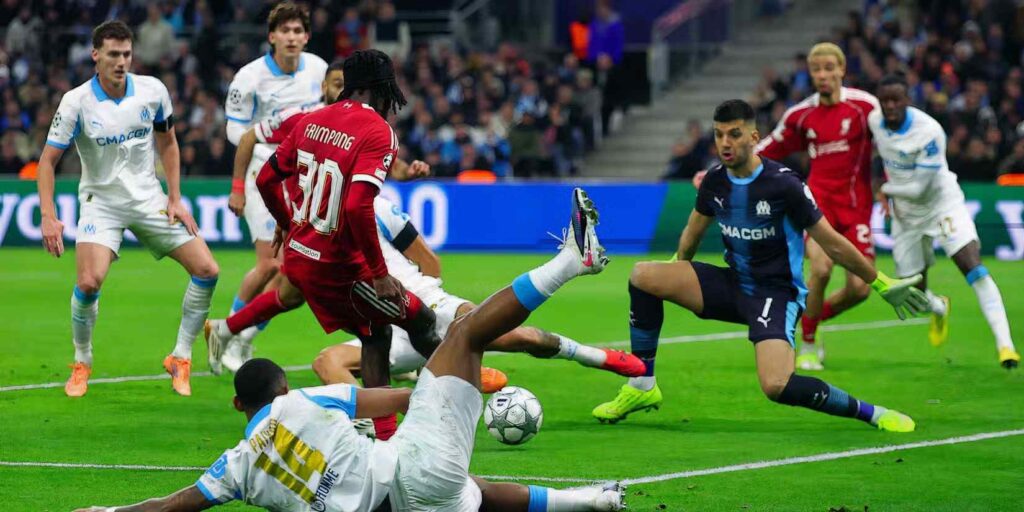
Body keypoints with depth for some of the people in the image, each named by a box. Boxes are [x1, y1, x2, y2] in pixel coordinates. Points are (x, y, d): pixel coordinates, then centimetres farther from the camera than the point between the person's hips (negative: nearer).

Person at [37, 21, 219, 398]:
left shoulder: (152, 91, -6)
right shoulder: (77, 102, -15)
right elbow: (48, 159, -10)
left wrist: (175, 198, 4)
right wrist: (48, 217, -20)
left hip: (149, 198, 4)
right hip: (101, 201, -4)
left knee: (207, 270, -6)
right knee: (89, 282, -24)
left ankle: (180, 358, 9)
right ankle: (81, 365, 0)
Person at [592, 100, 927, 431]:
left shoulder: (783, 184, -19)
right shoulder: (715, 182, -1)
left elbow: (832, 244, -10)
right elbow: (694, 230, 20)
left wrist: (883, 285, -6)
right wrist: (675, 276, 34)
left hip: (777, 293, -6)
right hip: (733, 283, 6)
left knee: (776, 386, -30)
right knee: (643, 276, -9)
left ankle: (870, 413, -11)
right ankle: (642, 386, 2)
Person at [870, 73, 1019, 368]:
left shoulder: (929, 131, -28)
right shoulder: (874, 122, -8)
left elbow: (920, 189, -25)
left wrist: (886, 189, -11)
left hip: (942, 203, -5)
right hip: (906, 214, 5)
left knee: (973, 267, -23)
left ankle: (1004, 344, -26)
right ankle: (939, 310, 48)